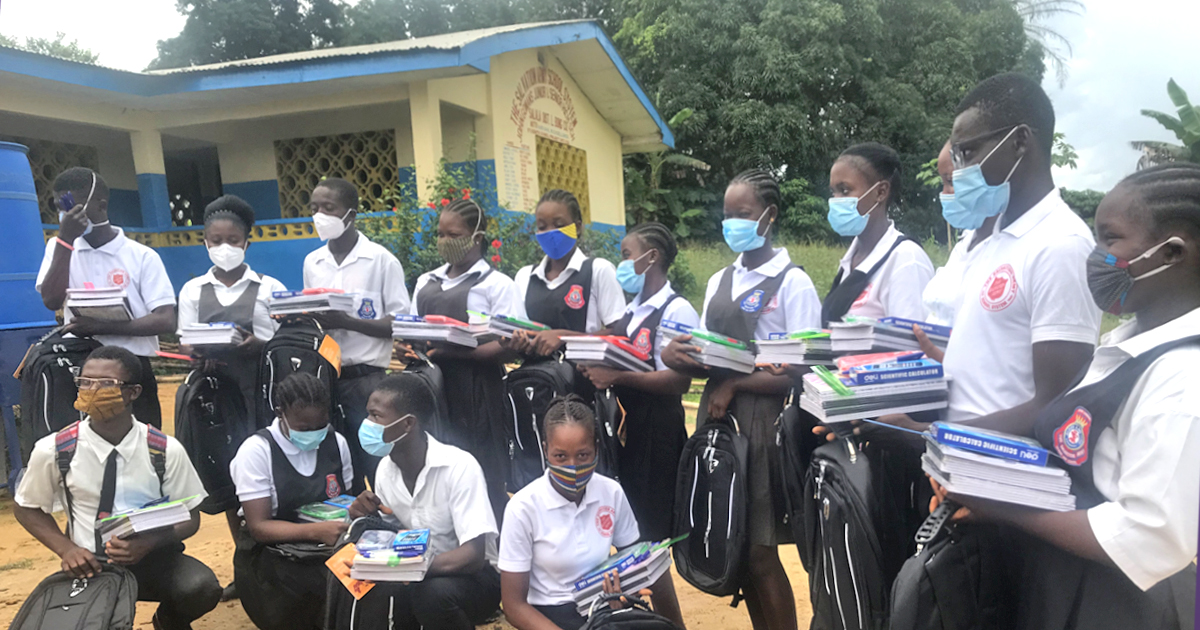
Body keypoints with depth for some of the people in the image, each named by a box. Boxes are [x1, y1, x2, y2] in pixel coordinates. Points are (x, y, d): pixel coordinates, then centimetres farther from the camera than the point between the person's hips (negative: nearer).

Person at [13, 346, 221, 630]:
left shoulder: (166, 450, -10)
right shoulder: (53, 450, -7)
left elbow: (190, 517, 0)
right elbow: (27, 508, 10)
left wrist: (150, 542, -21)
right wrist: (66, 549, -7)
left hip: (154, 558, 1)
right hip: (89, 565, 0)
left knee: (202, 588, -28)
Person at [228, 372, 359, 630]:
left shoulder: (337, 443, 2)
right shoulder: (256, 451, -11)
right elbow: (258, 527, -15)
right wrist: (315, 531, -29)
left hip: (329, 550, 4)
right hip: (271, 557, -4)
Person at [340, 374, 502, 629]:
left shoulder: (459, 466, -22)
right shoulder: (385, 469, -1)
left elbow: (474, 555, -26)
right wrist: (369, 519, -14)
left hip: (472, 576, -4)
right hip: (419, 577, 4)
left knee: (434, 593, -35)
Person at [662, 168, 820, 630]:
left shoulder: (793, 283, -6)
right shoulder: (719, 282, 13)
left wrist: (735, 385, -17)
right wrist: (675, 356, -7)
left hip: (764, 423, -6)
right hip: (720, 420, 6)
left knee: (761, 553, 1)